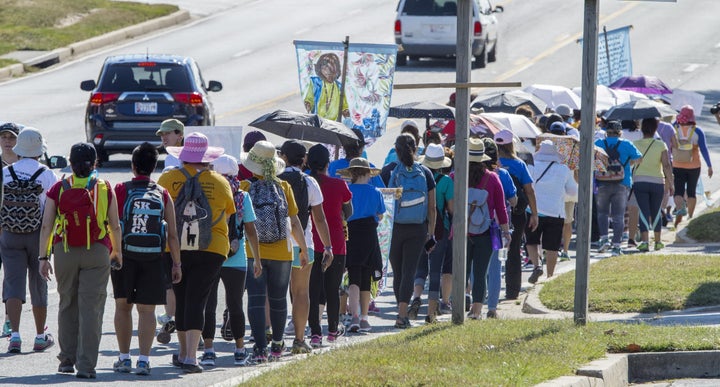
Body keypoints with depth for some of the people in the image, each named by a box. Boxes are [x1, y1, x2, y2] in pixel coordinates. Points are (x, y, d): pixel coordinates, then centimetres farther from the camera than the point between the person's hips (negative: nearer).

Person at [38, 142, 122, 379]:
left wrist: (43, 257, 2)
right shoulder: (105, 189, -1)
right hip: (97, 252, -1)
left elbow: (46, 226, -4)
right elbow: (115, 226, 4)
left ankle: (67, 360, 21)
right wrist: (117, 251, 20)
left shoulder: (59, 189, -2)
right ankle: (86, 365, -7)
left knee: (67, 304, 16)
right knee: (91, 308, -1)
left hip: (65, 251, 1)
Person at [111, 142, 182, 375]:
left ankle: (124, 358, 13)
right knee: (146, 309, 4)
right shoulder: (163, 194, 0)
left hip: (124, 256, 0)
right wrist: (177, 263, 8)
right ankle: (143, 360, -4)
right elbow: (172, 234, 0)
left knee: (123, 306, 13)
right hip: (153, 259, 0)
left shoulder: (120, 190, -3)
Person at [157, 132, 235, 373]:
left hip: (175, 250, 1)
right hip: (211, 250, -1)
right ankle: (190, 356, -13)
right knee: (197, 301, -3)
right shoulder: (220, 182, 1)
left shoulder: (167, 179, 0)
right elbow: (226, 217, 12)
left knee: (181, 299, 14)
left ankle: (184, 352, 24)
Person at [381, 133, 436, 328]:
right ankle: (403, 315, -12)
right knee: (409, 271, -1)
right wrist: (431, 233, 10)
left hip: (393, 229, -1)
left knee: (398, 272, 13)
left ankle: (402, 311, 21)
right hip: (418, 230, 1)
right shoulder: (425, 173, 1)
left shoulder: (388, 171, -4)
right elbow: (432, 208, 3)